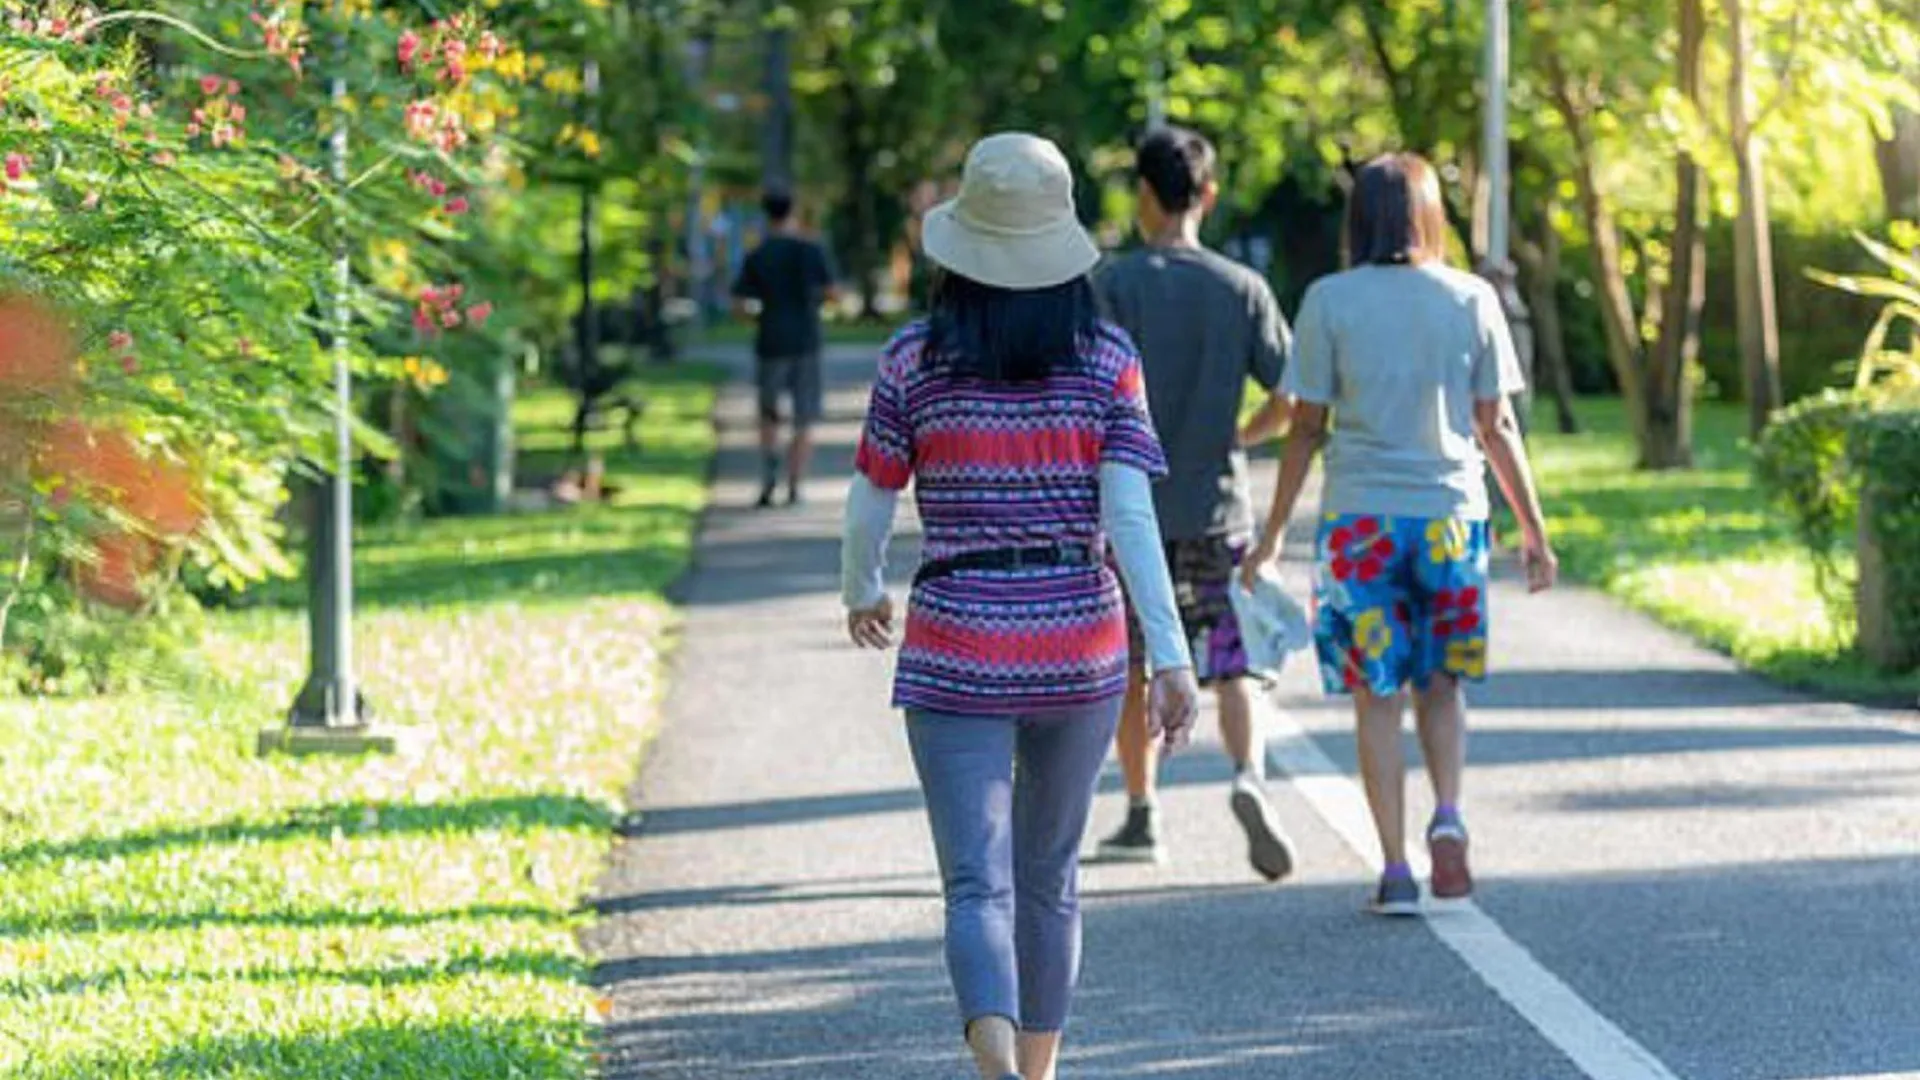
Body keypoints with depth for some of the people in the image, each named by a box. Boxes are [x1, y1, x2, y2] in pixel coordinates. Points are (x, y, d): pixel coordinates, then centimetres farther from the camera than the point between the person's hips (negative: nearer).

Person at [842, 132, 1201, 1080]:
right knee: (1050, 876, 20)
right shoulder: (1105, 359, -3)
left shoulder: (913, 361, -4)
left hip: (955, 651, -2)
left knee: (979, 885, -5)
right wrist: (1171, 657, -12)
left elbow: (868, 509, 2)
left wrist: (860, 594, 23)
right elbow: (1129, 515, -11)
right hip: (1080, 646, 2)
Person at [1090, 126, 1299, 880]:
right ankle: (1248, 777, -23)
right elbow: (1289, 397, -3)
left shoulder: (1114, 284, -6)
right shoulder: (1242, 288, 0)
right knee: (1230, 665, 3)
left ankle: (1141, 817, 20)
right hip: (1218, 507, 1)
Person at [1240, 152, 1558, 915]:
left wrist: (1274, 532, 6)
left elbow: (1307, 427, -2)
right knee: (1440, 685, 17)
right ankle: (1447, 815, -7)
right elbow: (1496, 428, 2)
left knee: (1376, 694, 5)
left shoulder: (1329, 302, -3)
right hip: (1450, 510, 1)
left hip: (1359, 516, -1)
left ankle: (1395, 871, 2)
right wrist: (1534, 529, 10)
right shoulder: (1472, 301, 1)